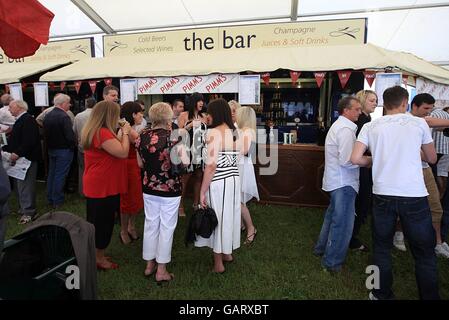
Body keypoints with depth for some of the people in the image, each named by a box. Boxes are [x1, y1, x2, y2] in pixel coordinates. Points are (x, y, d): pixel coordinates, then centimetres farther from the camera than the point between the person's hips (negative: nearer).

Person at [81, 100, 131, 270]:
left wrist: (120, 134, 7)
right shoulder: (102, 133, -22)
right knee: (103, 223, 4)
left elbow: (114, 148, 14)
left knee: (98, 222, 20)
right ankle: (99, 258, 20)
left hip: (97, 186, 10)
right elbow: (123, 152, -25)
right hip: (103, 187, -10)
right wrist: (125, 132, -12)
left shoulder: (94, 131, 10)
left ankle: (97, 255, 34)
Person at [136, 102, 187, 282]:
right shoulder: (172, 136, -16)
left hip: (149, 188, 5)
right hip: (170, 189, -5)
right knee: (166, 228, 8)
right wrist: (179, 145, -4)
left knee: (150, 225, 17)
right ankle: (161, 271, 19)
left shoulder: (142, 136, -2)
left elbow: (140, 163, 5)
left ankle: (149, 265, 32)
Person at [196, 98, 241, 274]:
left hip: (217, 182, -7)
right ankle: (227, 253, 39)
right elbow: (237, 159, 8)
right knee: (230, 215, 20)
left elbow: (211, 166, -21)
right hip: (234, 180, 7)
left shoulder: (214, 133, -16)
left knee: (216, 218, 8)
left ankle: (218, 263, 22)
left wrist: (202, 191, -15)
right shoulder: (236, 132, 5)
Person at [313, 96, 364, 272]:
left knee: (333, 215, 24)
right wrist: (368, 159, -13)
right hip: (344, 182, -11)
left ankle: (322, 248, 40)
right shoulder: (346, 129, -18)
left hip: (335, 180, 11)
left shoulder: (338, 125, 15)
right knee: (342, 223, 1)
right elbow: (347, 160, -25)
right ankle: (332, 262, 14)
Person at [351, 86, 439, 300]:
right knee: (424, 252, 13)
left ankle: (382, 294, 28)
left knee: (382, 248, 15)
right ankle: (429, 296, 24)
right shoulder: (419, 123, 4)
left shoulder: (371, 126, 5)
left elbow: (355, 158, -4)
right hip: (414, 195, -1)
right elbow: (432, 158, 14)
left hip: (382, 194, 2)